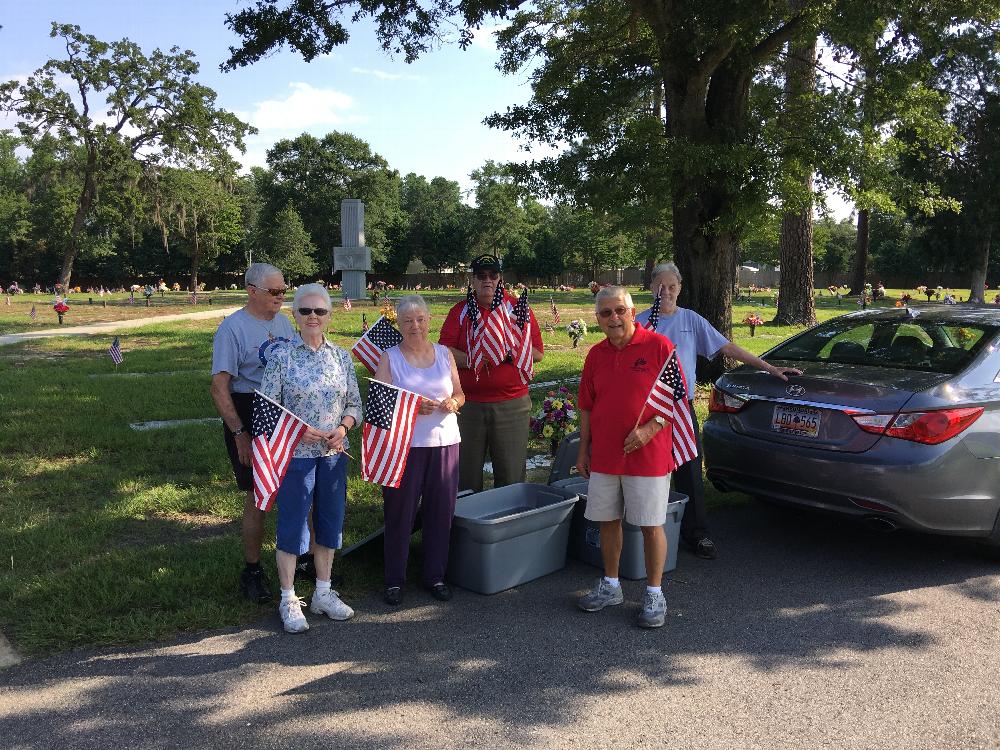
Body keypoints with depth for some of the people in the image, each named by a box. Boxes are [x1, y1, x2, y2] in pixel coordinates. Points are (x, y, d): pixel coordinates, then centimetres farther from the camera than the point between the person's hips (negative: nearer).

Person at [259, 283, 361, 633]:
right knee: (292, 524, 2)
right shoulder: (281, 356, -6)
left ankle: (323, 593, 28)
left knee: (330, 521, 12)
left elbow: (355, 403, 9)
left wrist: (343, 427, -10)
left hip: (334, 453, 5)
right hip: (294, 454, -4)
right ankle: (288, 600, 17)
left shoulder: (342, 357, 6)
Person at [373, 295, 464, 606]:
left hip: (445, 441, 3)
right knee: (400, 511, 1)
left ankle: (435, 576, 20)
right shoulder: (389, 358, 1)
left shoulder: (444, 354, 10)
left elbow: (460, 394, 15)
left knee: (440, 510, 5)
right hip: (405, 445, -3)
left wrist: (453, 403, -7)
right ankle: (395, 579, 15)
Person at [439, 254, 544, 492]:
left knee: (511, 474, 5)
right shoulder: (460, 311, 8)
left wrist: (510, 353, -13)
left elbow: (537, 353, 2)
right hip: (468, 403, 1)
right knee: (466, 473, 9)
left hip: (512, 403, 0)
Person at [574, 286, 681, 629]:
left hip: (648, 456, -5)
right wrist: (583, 450, 11)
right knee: (608, 521, 13)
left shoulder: (658, 346, -8)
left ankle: (654, 595, 16)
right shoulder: (596, 354, 8)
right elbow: (587, 407, 13)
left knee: (651, 526, 2)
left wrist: (649, 430, -18)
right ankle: (610, 586, 29)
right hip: (604, 456, 5)